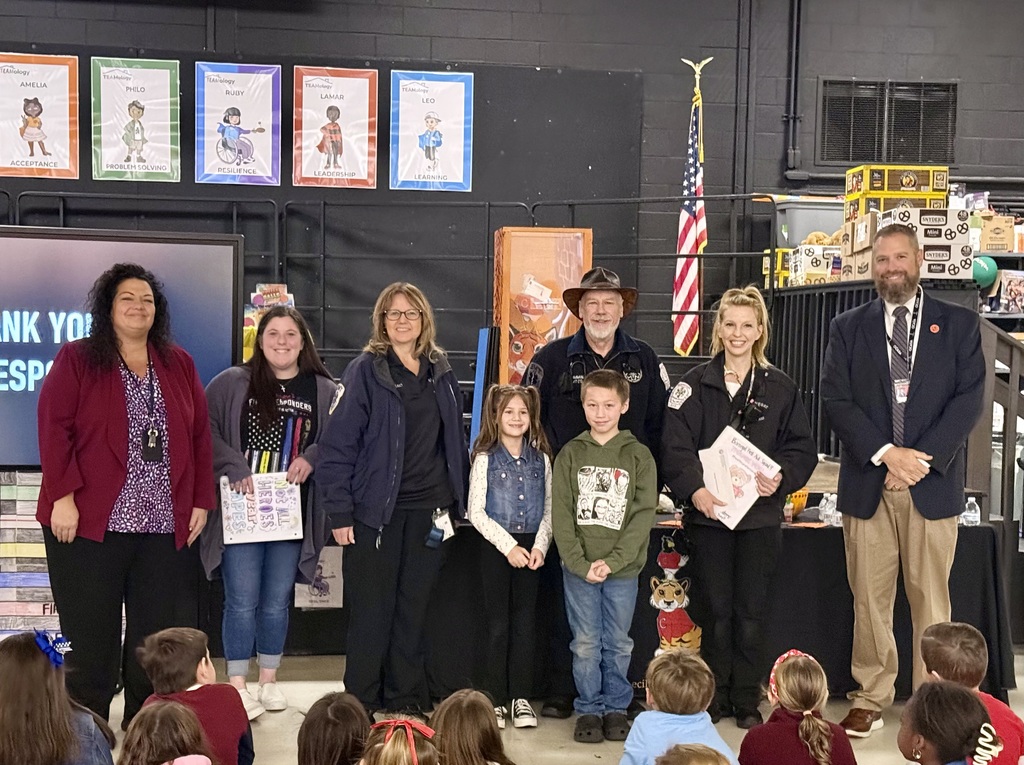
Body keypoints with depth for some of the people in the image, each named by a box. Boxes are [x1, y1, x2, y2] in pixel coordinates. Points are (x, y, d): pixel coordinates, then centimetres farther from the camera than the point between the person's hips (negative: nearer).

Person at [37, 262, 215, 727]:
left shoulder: (179, 365, 12)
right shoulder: (76, 359, 1)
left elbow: (200, 437, 12)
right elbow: (54, 429, -6)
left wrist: (201, 501, 7)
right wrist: (62, 496, -15)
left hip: (164, 526, 4)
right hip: (90, 522, -3)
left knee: (155, 636, 8)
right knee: (90, 637, 1)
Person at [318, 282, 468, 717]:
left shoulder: (440, 373, 10)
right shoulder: (365, 372, -6)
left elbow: (456, 440, 16)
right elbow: (337, 445, -8)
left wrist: (457, 502, 11)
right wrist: (340, 513, -12)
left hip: (429, 511, 4)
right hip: (377, 510, -4)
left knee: (415, 609, 11)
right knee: (371, 612, 3)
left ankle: (408, 700, 22)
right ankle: (361, 704, 15)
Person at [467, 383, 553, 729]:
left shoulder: (540, 459, 7)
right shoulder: (485, 458, -2)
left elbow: (548, 510, 8)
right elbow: (476, 512, -6)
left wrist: (540, 546, -7)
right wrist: (508, 545, -13)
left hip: (530, 548, 2)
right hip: (496, 547, -2)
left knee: (525, 622, 4)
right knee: (499, 624, 1)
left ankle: (520, 697, 12)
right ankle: (496, 699, 9)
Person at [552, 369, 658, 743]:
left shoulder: (639, 455, -1)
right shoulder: (570, 454, 2)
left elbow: (644, 513, -6)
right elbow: (561, 514, -2)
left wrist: (613, 561, -14)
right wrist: (580, 563, -12)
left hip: (622, 569, 0)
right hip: (578, 569, 0)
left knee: (618, 643, 9)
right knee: (586, 644, 6)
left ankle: (616, 707, 23)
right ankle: (589, 709, 19)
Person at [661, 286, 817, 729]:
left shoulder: (781, 388, 6)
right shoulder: (695, 384, 2)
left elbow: (801, 448, 5)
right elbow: (675, 446, -6)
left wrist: (782, 476, -15)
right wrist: (695, 489, -21)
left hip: (760, 514, 1)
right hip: (708, 513, -1)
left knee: (751, 613, 5)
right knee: (716, 611, 5)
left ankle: (747, 702, 17)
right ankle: (714, 699, 17)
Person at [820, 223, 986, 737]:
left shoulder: (958, 325, 7)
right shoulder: (847, 328, 9)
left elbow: (969, 398, -1)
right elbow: (836, 400, 0)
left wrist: (922, 458, -12)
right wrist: (886, 454, -12)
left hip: (933, 483, -1)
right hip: (866, 482, 1)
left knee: (930, 597, 3)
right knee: (869, 597, 5)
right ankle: (870, 700, 15)